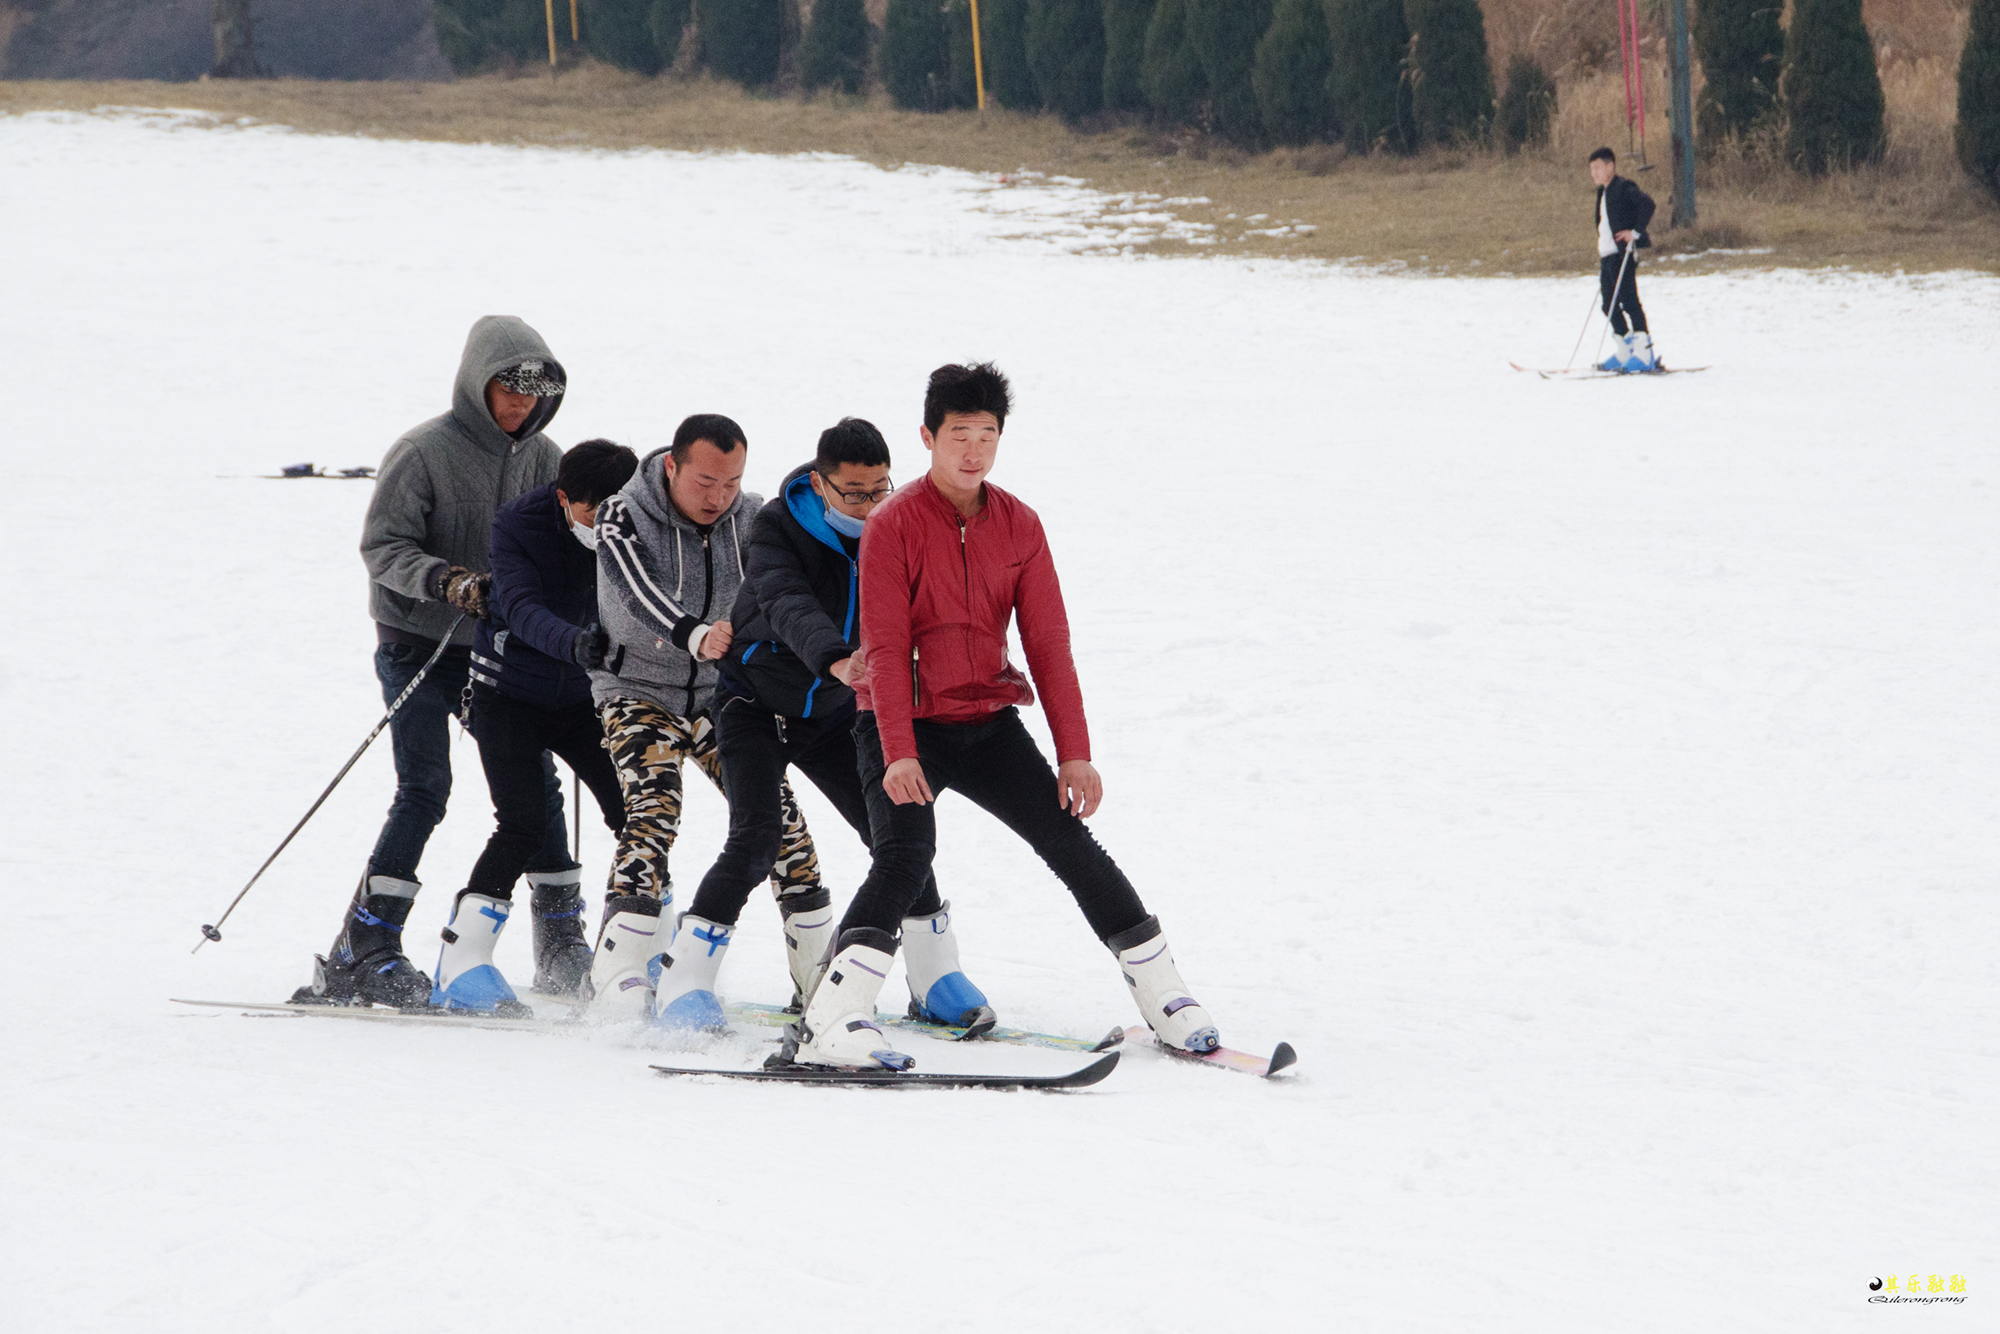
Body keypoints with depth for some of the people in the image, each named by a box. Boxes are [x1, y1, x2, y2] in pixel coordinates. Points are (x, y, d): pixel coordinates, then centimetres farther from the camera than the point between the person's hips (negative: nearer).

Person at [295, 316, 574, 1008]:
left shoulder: (541, 458, 6)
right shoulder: (424, 451, -12)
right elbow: (382, 545, -14)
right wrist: (444, 580, -29)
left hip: (498, 649, 6)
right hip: (419, 646, -6)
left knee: (536, 789, 5)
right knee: (424, 791, -15)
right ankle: (362, 955, -14)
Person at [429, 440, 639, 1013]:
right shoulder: (518, 523, -23)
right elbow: (522, 610, -36)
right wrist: (576, 643, -55)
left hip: (580, 695, 5)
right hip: (510, 693, -5)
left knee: (635, 813, -4)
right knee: (523, 826, -18)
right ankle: (460, 967, -17)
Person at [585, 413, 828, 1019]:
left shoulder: (751, 520, -5)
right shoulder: (624, 518, -17)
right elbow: (637, 593, -34)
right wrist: (696, 636, -54)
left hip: (717, 695, 4)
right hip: (639, 690, -4)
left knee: (775, 809, -4)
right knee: (654, 812, -23)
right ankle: (616, 976, -26)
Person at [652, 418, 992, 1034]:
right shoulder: (778, 528, -23)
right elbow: (789, 607, -41)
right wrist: (837, 661, -60)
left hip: (834, 712, 4)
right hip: (757, 703, -4)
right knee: (757, 835, -20)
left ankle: (937, 982, 14)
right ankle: (683, 982, -14)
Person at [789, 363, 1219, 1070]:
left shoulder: (1019, 527, 3)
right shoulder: (894, 525, -10)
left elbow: (1048, 644, 3)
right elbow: (886, 648, -15)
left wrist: (1074, 753, -3)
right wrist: (899, 754, -25)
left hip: (988, 720, 4)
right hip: (904, 721, -4)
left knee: (1069, 842, -1)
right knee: (906, 854, -25)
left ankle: (1164, 997, 10)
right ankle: (829, 1025, -34)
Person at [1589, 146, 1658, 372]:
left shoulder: (1623, 188, -9)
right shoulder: (1603, 192, 19)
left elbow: (1647, 204, -21)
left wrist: (1636, 232, -21)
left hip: (1623, 253, -10)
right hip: (1607, 255, 10)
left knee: (1629, 301, -12)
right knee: (1609, 304, 10)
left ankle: (1644, 353, -13)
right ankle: (1625, 351, 18)